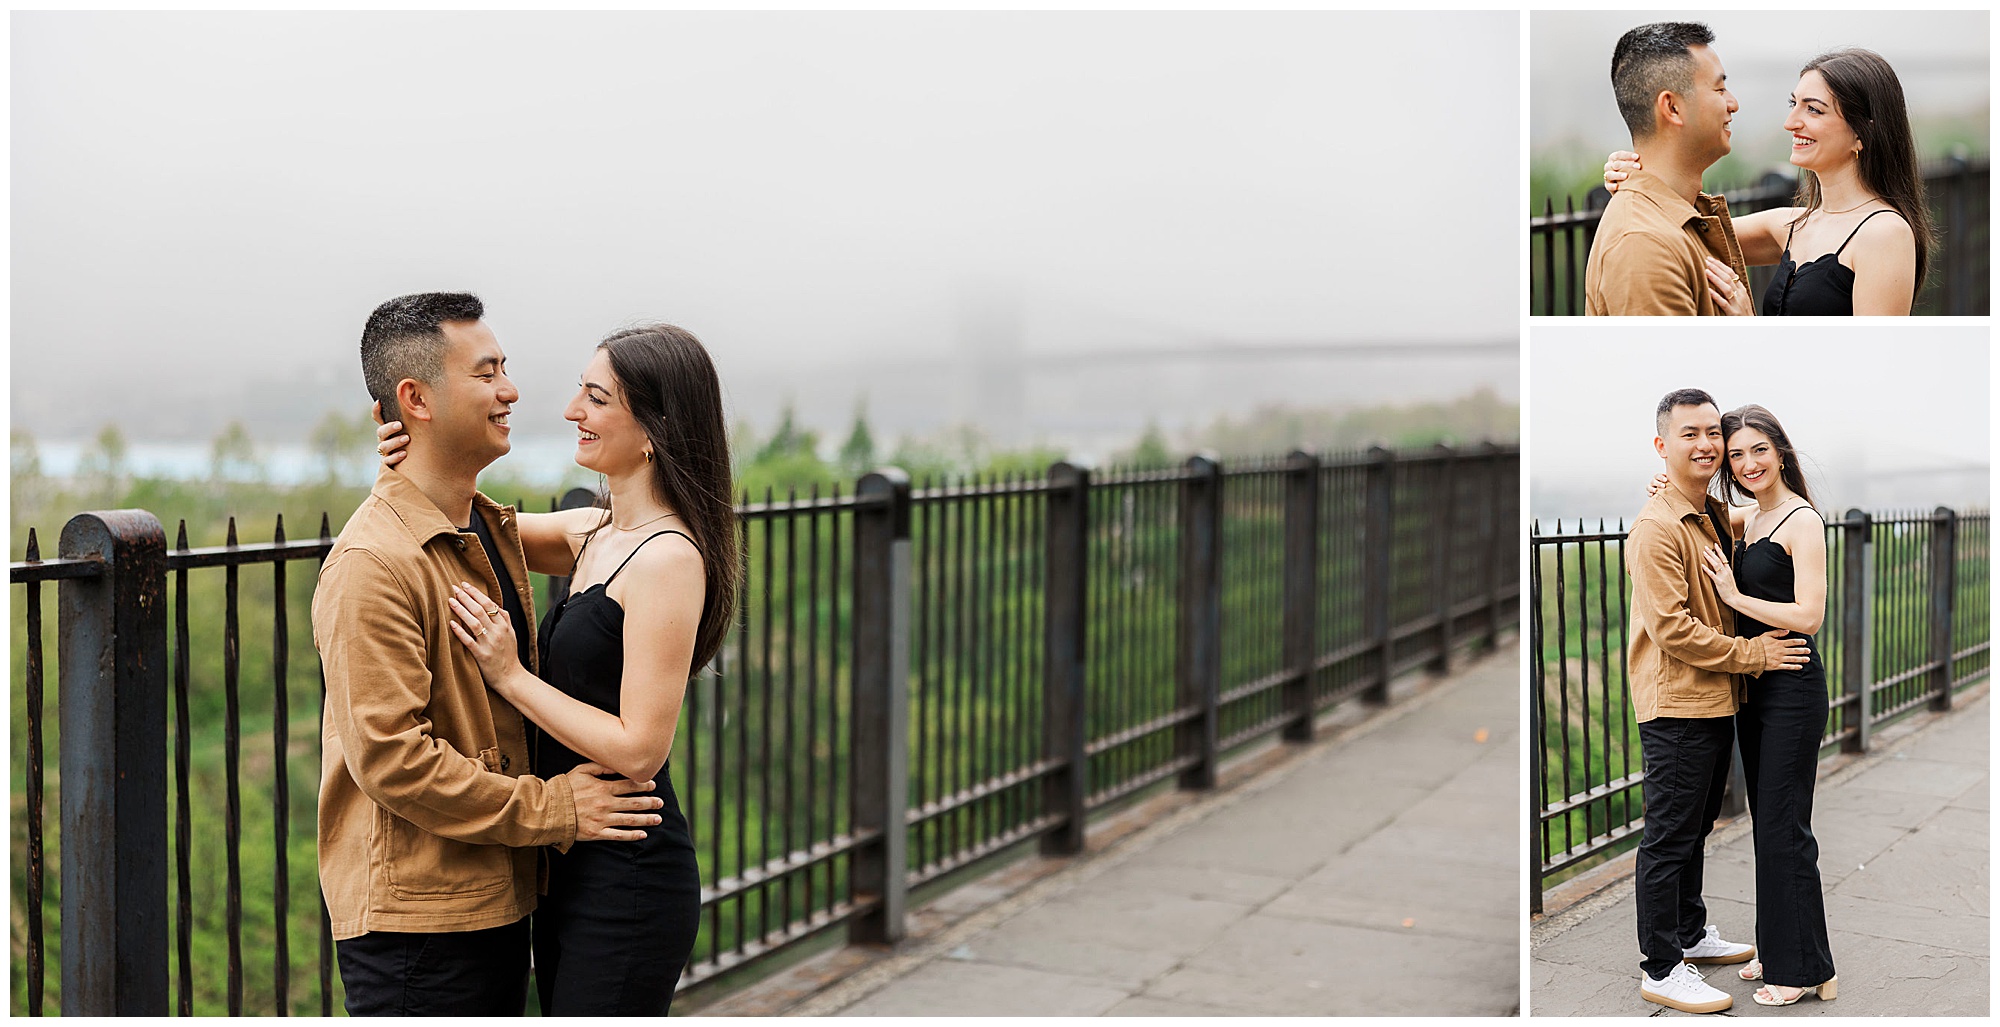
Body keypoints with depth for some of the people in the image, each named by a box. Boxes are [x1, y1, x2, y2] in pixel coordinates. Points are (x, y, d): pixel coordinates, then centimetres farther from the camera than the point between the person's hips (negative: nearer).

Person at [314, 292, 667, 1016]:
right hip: (413, 914, -9)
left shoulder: (491, 530, 13)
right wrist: (550, 808, -17)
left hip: (496, 897, 9)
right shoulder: (373, 563, -18)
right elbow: (389, 756, -23)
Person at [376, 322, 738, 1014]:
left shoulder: (668, 560, -18)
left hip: (629, 884, -9)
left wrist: (511, 676, -16)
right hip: (573, 873, 9)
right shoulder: (592, 535, 8)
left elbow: (639, 750, -22)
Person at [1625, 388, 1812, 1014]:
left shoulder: (1715, 516, 11)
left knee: (1695, 826, 22)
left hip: (1715, 701, 9)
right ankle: (1661, 970, 5)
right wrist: (1751, 653, -15)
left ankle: (1691, 933, 37)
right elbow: (1670, 627, -21)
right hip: (1675, 703, -9)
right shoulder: (1659, 527, -18)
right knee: (1669, 837, -2)